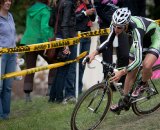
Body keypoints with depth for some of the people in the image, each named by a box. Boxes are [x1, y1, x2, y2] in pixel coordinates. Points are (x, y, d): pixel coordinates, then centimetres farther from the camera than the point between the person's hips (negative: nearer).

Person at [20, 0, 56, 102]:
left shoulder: (31, 10, 12)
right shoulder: (45, 11, -11)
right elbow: (44, 27, -20)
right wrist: (48, 41, -19)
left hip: (27, 41, 6)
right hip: (40, 42, -6)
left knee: (30, 69, 7)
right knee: (53, 63, 13)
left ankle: (27, 94, 2)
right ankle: (51, 88, 6)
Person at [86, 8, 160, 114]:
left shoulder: (136, 29, -43)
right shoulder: (117, 24, -25)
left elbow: (138, 60, -45)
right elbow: (108, 42, -8)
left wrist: (122, 72, -50)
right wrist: (94, 53, -22)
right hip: (141, 39, 6)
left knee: (146, 65, -30)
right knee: (131, 72, 5)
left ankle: (143, 84, 2)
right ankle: (125, 102, 20)